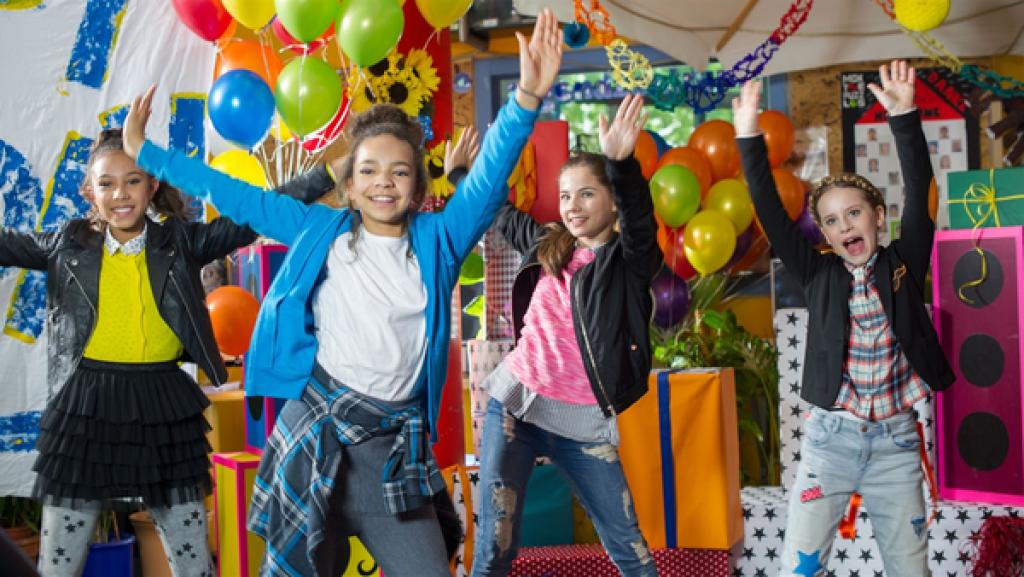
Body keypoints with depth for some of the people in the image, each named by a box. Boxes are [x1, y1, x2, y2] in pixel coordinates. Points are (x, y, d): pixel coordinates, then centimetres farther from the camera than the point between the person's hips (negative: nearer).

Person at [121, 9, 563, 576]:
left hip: (395, 446, 0)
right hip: (313, 427, 0)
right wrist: (146, 153, 20)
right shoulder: (320, 231, 7)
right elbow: (241, 199, 15)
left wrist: (525, 99, -22)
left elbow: (488, 181, -7)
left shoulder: (437, 240, 5)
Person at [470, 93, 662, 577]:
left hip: (582, 423, -3)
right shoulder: (546, 245, 9)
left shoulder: (630, 259, -3)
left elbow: (639, 216, -26)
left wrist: (620, 162, -44)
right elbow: (499, 211, 29)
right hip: (515, 405, 3)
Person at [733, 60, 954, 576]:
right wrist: (750, 139, -15)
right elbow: (770, 214, -6)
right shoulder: (819, 275, 2)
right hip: (830, 437, 0)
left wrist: (904, 117, -20)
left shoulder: (903, 264, 2)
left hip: (896, 440, 0)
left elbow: (918, 190, -9)